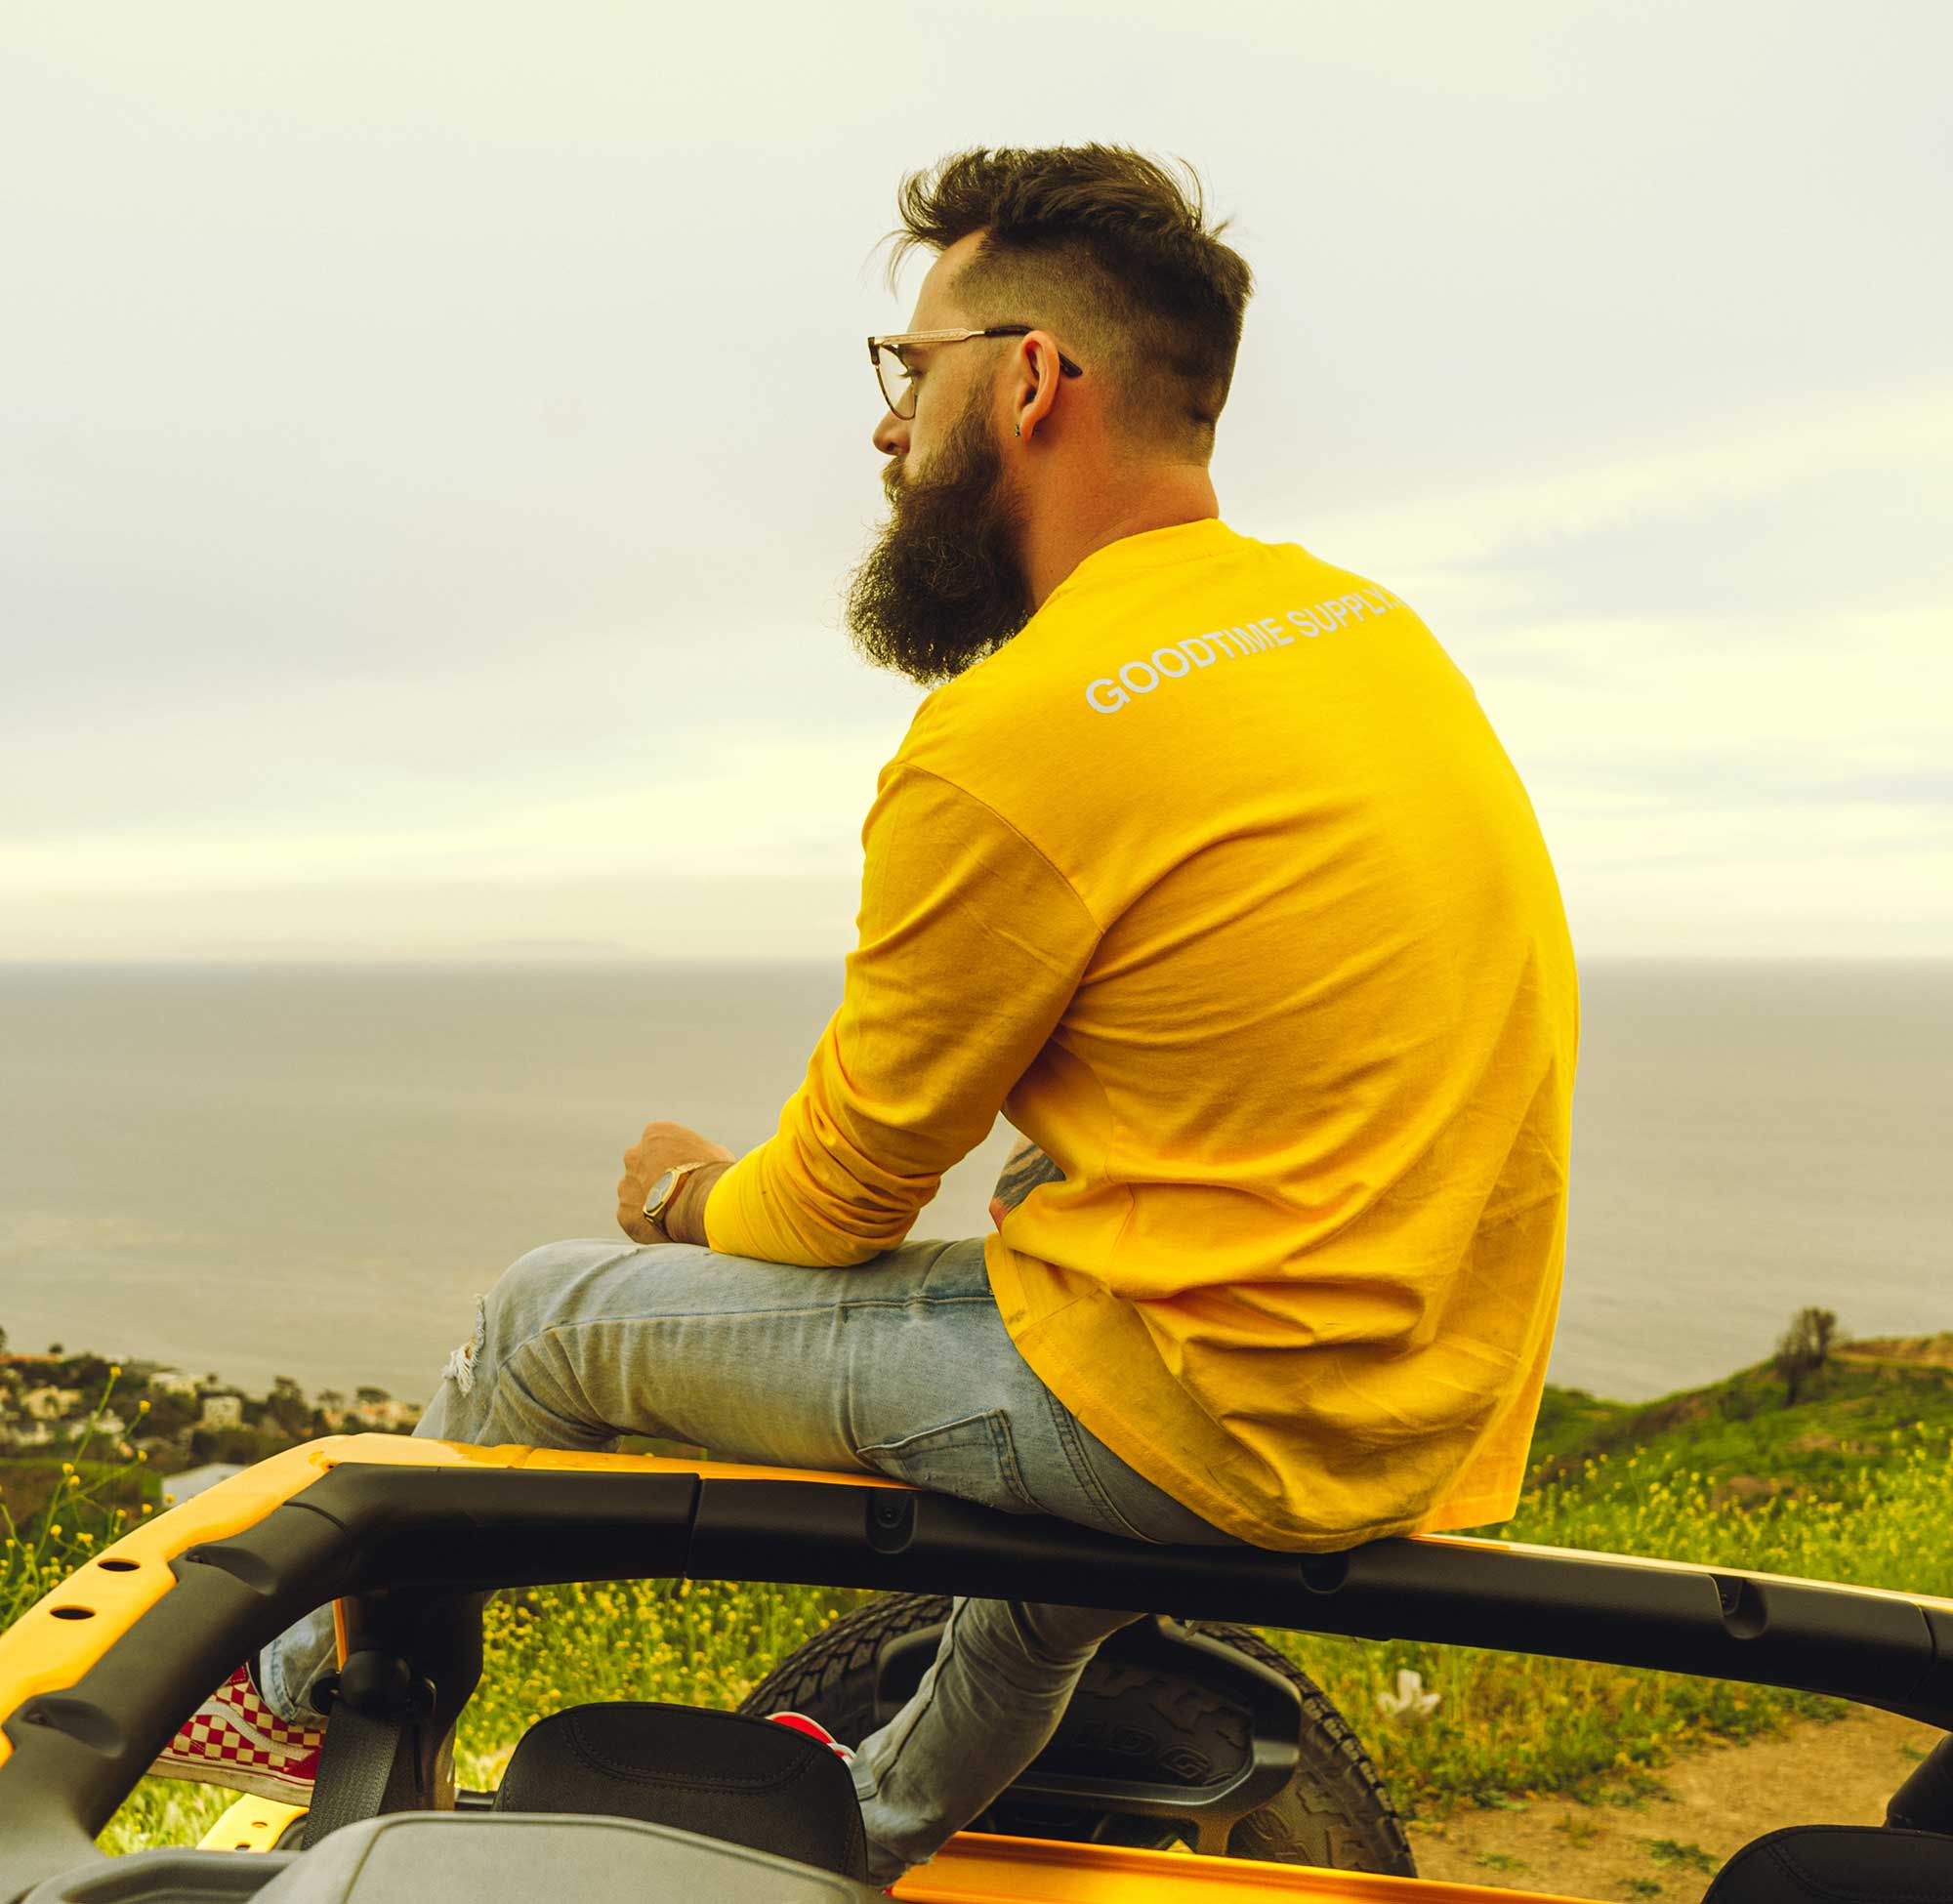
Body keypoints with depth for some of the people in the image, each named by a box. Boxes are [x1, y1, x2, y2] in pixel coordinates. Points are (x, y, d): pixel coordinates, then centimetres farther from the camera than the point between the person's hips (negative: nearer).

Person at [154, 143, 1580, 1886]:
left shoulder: (1013, 742, -20)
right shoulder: (1368, 620, 6)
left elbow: (839, 1201, -8)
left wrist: (690, 1199, 17)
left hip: (1207, 1417, -8)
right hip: (1436, 1410, 8)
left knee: (559, 1315, 6)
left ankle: (309, 1694, 36)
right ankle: (895, 1831, 56)